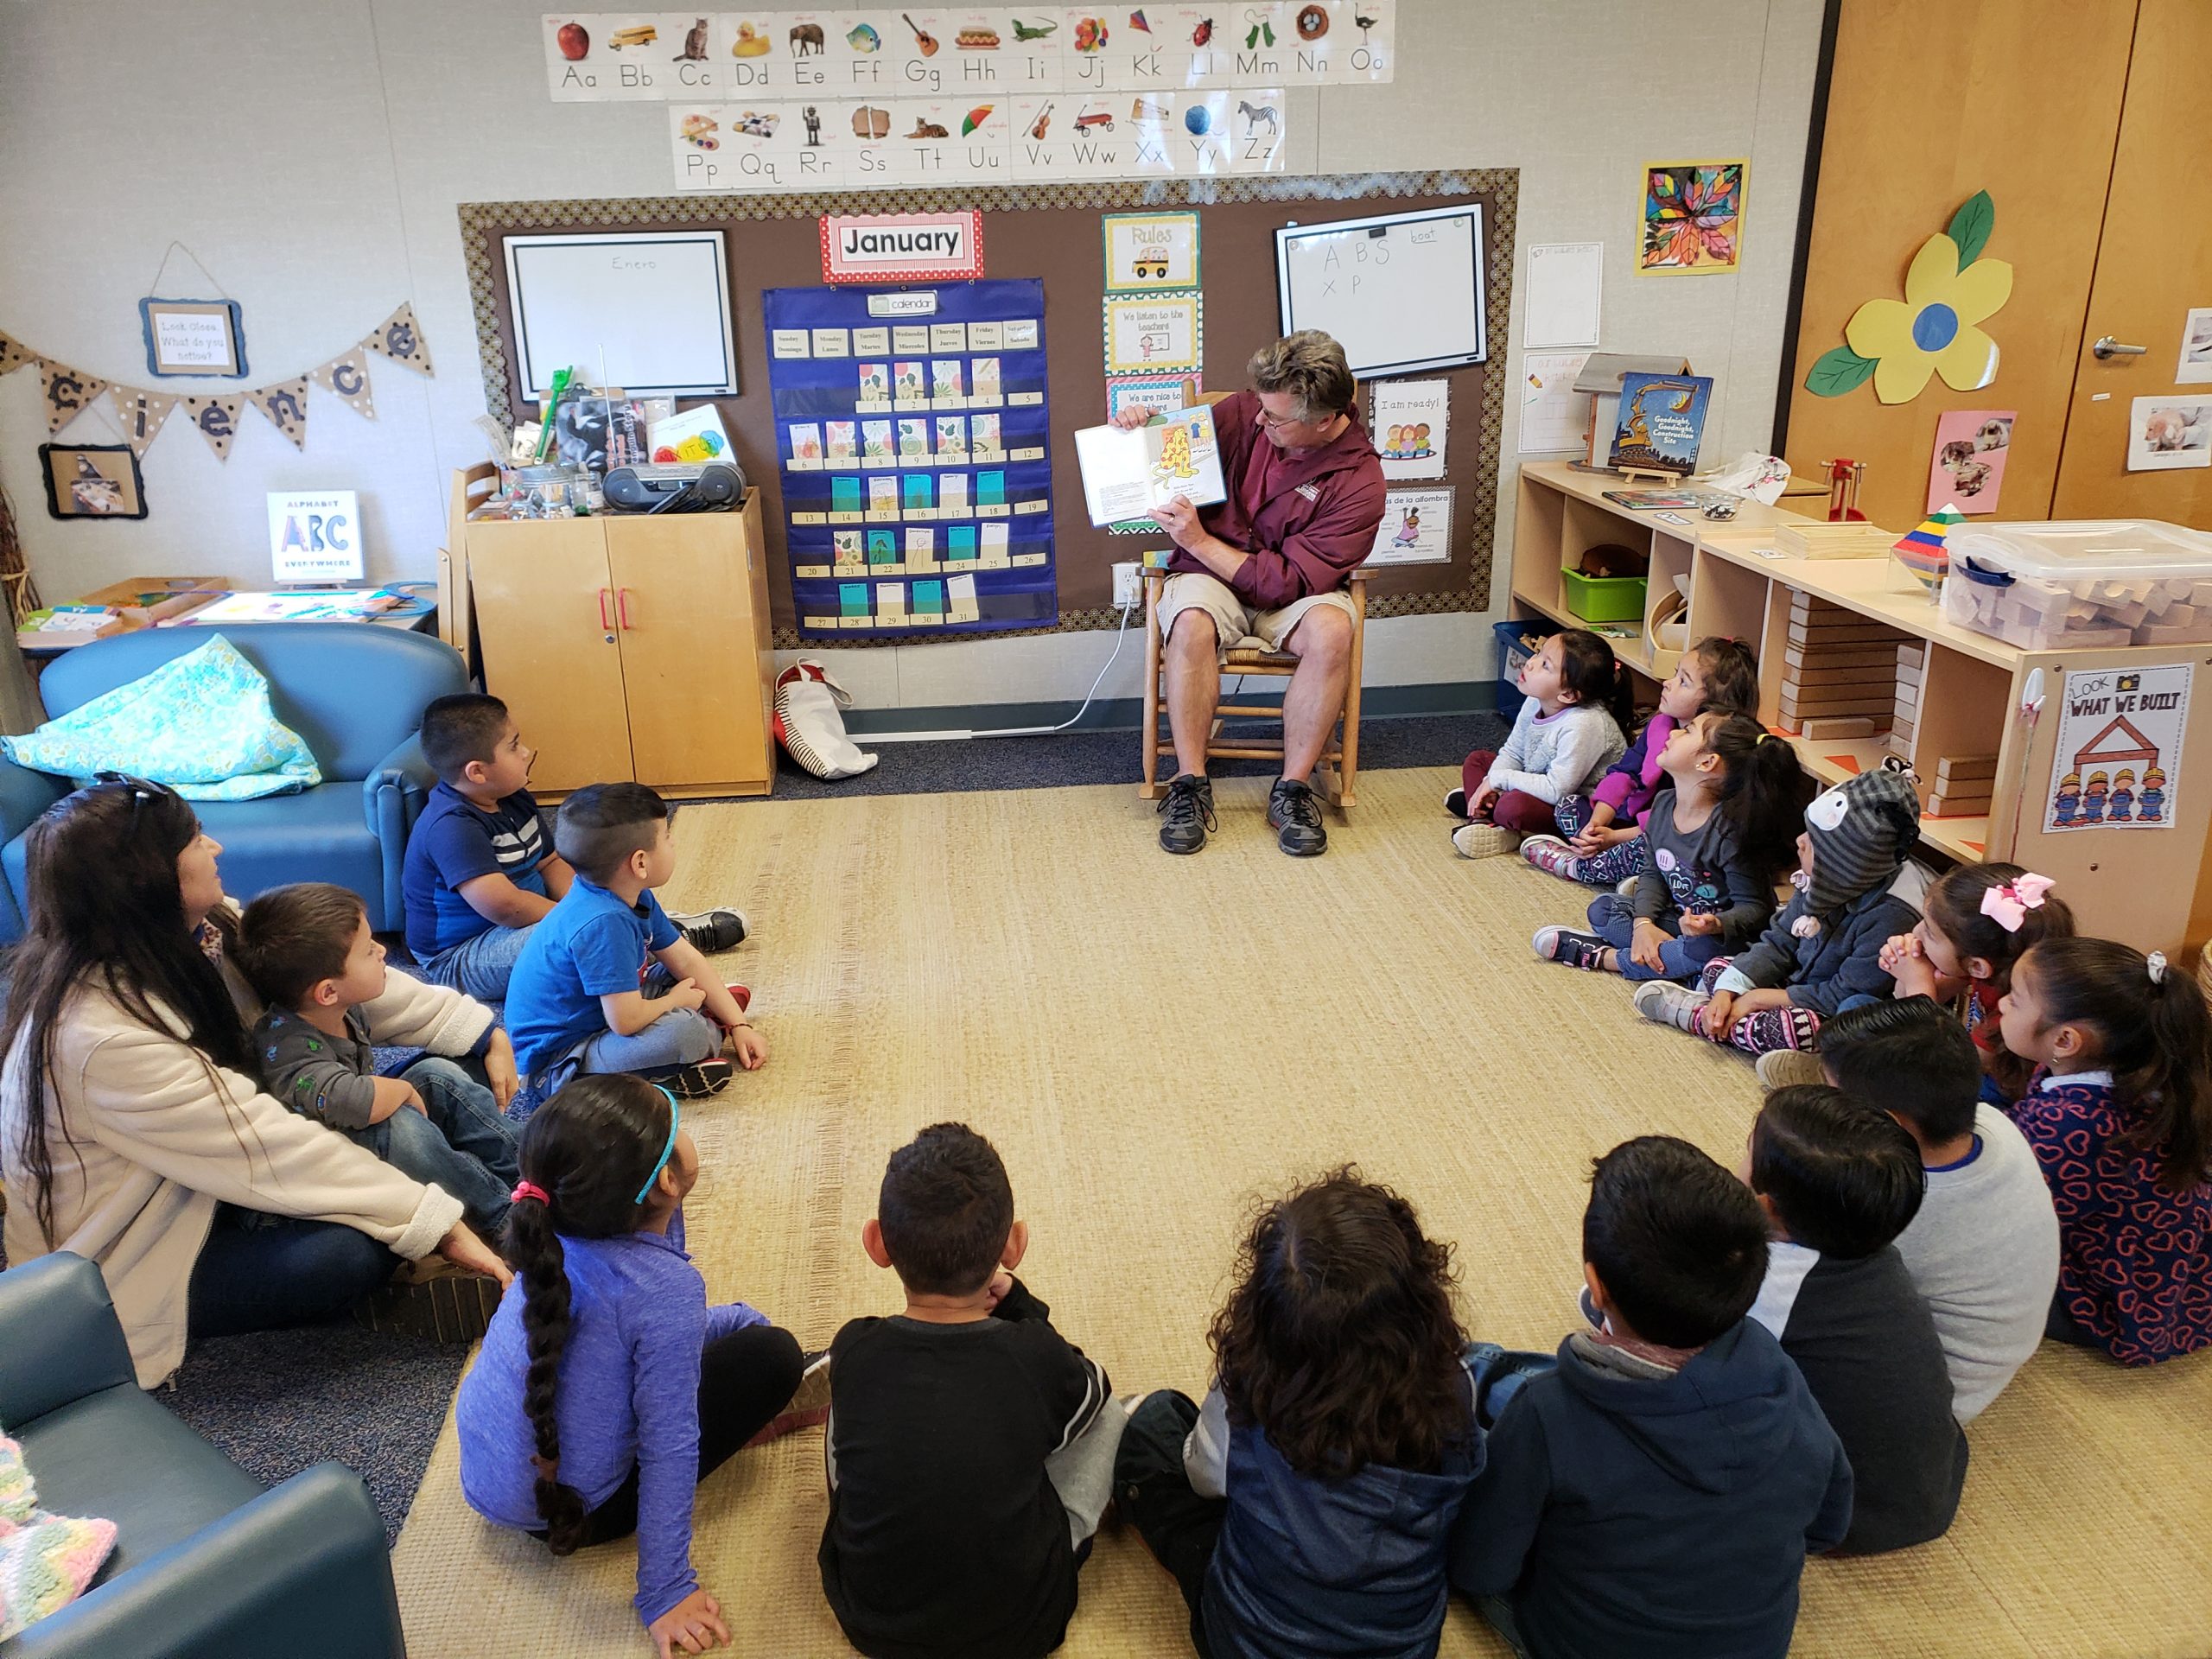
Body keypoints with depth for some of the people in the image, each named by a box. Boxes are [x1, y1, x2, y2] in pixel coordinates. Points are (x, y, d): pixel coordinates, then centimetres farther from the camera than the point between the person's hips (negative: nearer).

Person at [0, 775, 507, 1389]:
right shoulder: (102, 1036, -35)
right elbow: (272, 1151, -33)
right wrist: (437, 1223, -29)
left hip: (189, 1190, 8)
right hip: (118, 1269, -8)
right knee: (349, 1252, -27)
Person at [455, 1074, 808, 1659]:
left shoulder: (559, 1232, -8)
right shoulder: (666, 1290, -31)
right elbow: (666, 1449, -25)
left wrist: (739, 1318, 13)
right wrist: (665, 1594, -18)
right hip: (564, 1510, -7)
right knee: (773, 1354, -5)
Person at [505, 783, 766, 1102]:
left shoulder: (634, 897, -1)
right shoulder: (603, 924, -31)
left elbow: (687, 961, 7)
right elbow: (626, 1021, -32)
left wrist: (739, 1025, 5)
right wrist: (676, 1000, -11)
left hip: (592, 1017, 10)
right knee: (684, 1033, -32)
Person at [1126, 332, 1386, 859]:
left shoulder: (1359, 481, -16)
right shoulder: (1245, 412, -8)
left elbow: (1293, 582, -21)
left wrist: (1199, 541, -24)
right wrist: (1140, 425, -12)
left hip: (1286, 592, -1)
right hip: (1209, 576, 1)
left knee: (1332, 631, -35)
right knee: (1192, 624, -34)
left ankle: (1293, 787, -21)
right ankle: (1189, 784, -22)